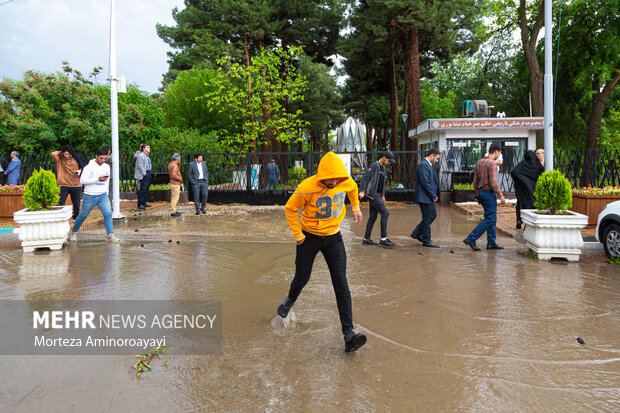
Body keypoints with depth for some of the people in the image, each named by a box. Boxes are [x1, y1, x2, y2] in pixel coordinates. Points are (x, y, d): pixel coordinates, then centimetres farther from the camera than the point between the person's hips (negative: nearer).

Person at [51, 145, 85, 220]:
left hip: (76, 185, 2)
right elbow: (52, 154, -19)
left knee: (76, 203, 14)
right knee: (61, 203, -7)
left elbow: (83, 166, 9)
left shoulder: (76, 157, 2)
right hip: (63, 184, -2)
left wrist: (80, 170, -12)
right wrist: (60, 152, -3)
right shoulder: (60, 159, -2)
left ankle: (76, 217, 33)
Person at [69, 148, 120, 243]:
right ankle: (74, 232, 29)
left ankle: (110, 235, -13)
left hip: (103, 195, 4)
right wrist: (98, 179, -22)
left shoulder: (107, 167, 10)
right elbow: (82, 180, -17)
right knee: (83, 215, 8)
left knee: (108, 213, -13)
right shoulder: (89, 167, -9)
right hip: (90, 196, -4)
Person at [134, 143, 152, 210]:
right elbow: (140, 165, -16)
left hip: (148, 173, 9)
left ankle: (144, 203, 18)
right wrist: (144, 173, -17)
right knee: (142, 189, -9)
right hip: (143, 175, -9)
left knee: (146, 189, 11)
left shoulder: (147, 155, 16)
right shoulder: (140, 155, -11)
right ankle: (140, 205, -7)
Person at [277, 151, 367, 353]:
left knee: (341, 283, -9)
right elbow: (290, 208, -10)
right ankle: (290, 300, 48)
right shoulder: (307, 188, -24)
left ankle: (349, 333, -9)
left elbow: (353, 188, 14)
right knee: (302, 279, 10)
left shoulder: (346, 182, -13)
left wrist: (355, 207, 19)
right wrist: (297, 234, -9)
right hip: (309, 237, -2)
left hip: (333, 238, 2)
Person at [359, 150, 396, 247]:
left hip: (377, 195, 9)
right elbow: (365, 177, -16)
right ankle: (383, 239, -8)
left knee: (373, 217, 9)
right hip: (372, 194, -9)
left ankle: (366, 239, 14)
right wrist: (362, 191, -23)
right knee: (385, 213, -11)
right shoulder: (374, 165, -11)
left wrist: (383, 195, 23)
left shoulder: (383, 168, 17)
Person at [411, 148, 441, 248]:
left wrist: (434, 195, 12)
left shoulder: (428, 165, 15)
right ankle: (426, 240, 11)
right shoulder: (423, 165, -18)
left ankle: (417, 233, 23)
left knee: (433, 215, 16)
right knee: (427, 218, -1)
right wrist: (433, 196, -16)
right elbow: (425, 183, -23)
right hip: (424, 197, -10)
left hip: (428, 197, 10)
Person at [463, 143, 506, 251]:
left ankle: (491, 243, 16)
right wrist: (501, 196, -15)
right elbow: (493, 183, -22)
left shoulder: (479, 162, 11)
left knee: (492, 219, 14)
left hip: (481, 192, 9)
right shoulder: (492, 163, -16)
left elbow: (475, 181, 14)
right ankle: (471, 239, -7)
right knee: (489, 219, -4)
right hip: (489, 193, -9)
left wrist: (478, 194, 22)